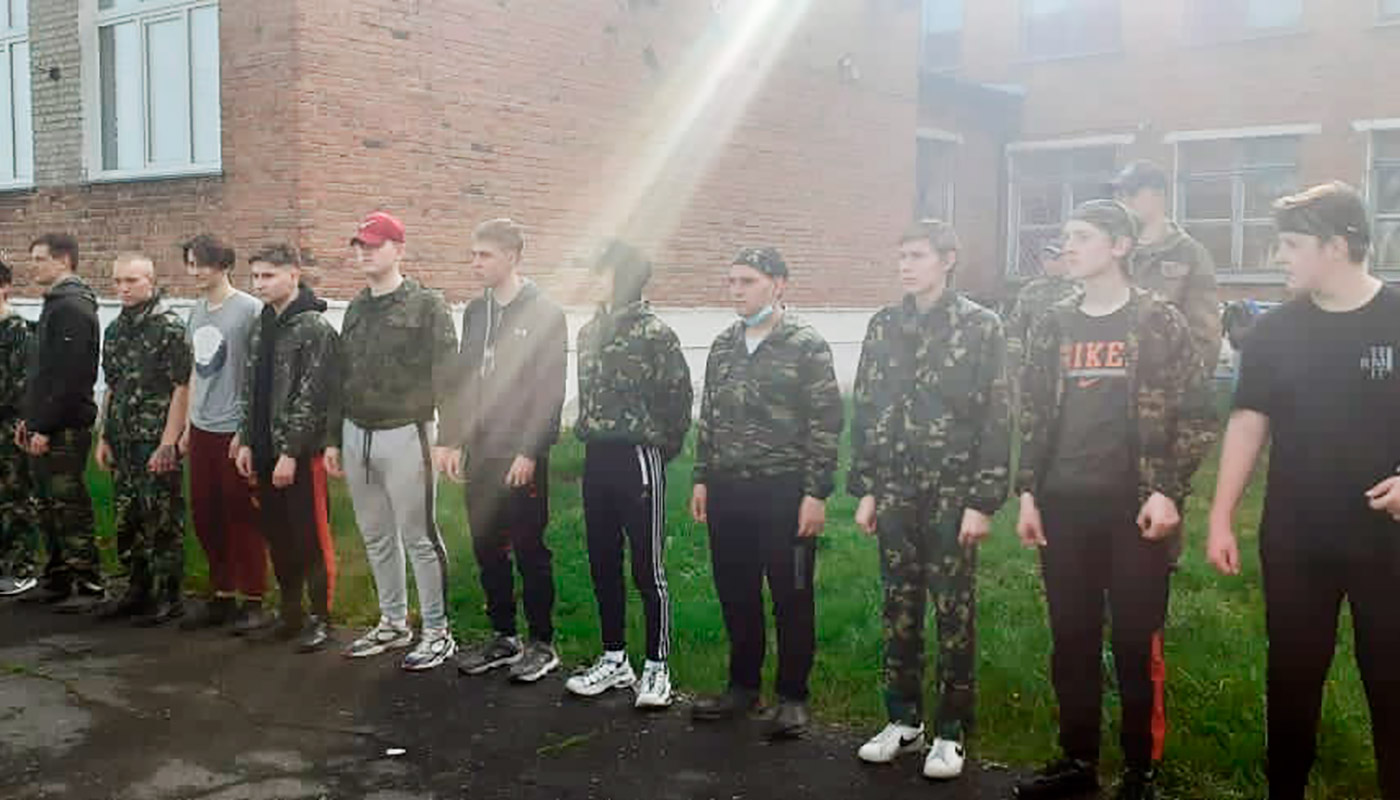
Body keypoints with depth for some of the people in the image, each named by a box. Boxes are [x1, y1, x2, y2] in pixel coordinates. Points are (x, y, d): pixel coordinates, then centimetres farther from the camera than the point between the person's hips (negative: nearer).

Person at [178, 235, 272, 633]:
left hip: (236, 430, -7)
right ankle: (222, 596, 25)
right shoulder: (196, 312, 12)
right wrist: (189, 424, 17)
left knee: (242, 517, -1)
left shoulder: (249, 310, -10)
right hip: (202, 429, 7)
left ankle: (252, 601, 10)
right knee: (205, 514, 12)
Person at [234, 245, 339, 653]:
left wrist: (291, 452, -18)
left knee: (312, 536, -2)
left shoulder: (315, 328, -11)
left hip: (301, 452, -8)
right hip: (265, 451, 8)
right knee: (277, 535, 14)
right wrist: (246, 442, 10)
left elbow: (310, 397, -16)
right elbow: (250, 390, 18)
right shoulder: (261, 326, 14)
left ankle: (320, 618, 9)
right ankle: (290, 612, 26)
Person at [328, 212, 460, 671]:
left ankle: (437, 632, 9)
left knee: (419, 537, -2)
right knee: (376, 537, 14)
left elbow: (445, 377, -12)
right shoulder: (356, 309, 15)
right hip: (356, 435, 7)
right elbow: (341, 378, 19)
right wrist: (334, 439, 16)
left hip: (404, 434, -7)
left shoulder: (426, 305, -6)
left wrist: (444, 439, -19)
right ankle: (393, 623, 27)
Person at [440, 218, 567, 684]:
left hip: (522, 457, -6)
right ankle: (503, 637, 24)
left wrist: (529, 452, -17)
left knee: (529, 551, 1)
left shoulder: (544, 313, -8)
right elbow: (463, 380, 14)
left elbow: (550, 391, -13)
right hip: (481, 453, 7)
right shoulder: (476, 312, 12)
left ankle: (542, 643, 13)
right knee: (487, 549, 12)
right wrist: (453, 440, 7)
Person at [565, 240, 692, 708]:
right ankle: (614, 660, 26)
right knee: (603, 565, 13)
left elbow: (679, 397, -9)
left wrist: (662, 448, -4)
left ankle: (657, 668, 12)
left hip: (637, 458, -7)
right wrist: (588, 433, 11)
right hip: (596, 459, 7)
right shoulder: (590, 331, 10)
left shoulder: (656, 333, -11)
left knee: (647, 569, 0)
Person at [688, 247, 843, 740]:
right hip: (727, 490, 6)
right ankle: (743, 687, 28)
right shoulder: (723, 346, 12)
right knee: (735, 593, 13)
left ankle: (792, 697, 16)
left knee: (791, 597, 3)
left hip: (784, 491, -6)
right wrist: (702, 479, 12)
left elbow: (825, 424, -9)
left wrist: (816, 494, -13)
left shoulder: (806, 346, -7)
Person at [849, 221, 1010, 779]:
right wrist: (865, 490, 7)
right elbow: (865, 411, 10)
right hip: (896, 491, 4)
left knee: (954, 611, 4)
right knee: (899, 608, 10)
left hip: (953, 491, -4)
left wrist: (983, 501, -11)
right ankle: (904, 719, 24)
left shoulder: (980, 326, -4)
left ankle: (952, 731, 16)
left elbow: (996, 419, -7)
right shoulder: (883, 326, 8)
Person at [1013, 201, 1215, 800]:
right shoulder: (1052, 327, 9)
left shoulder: (1159, 322, -2)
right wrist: (1028, 494, 5)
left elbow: (1195, 415, -3)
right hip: (1064, 507, 4)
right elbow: (1032, 417, 12)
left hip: (1135, 505, -4)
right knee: (1071, 639, 9)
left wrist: (1168, 492, -11)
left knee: (1135, 641, 3)